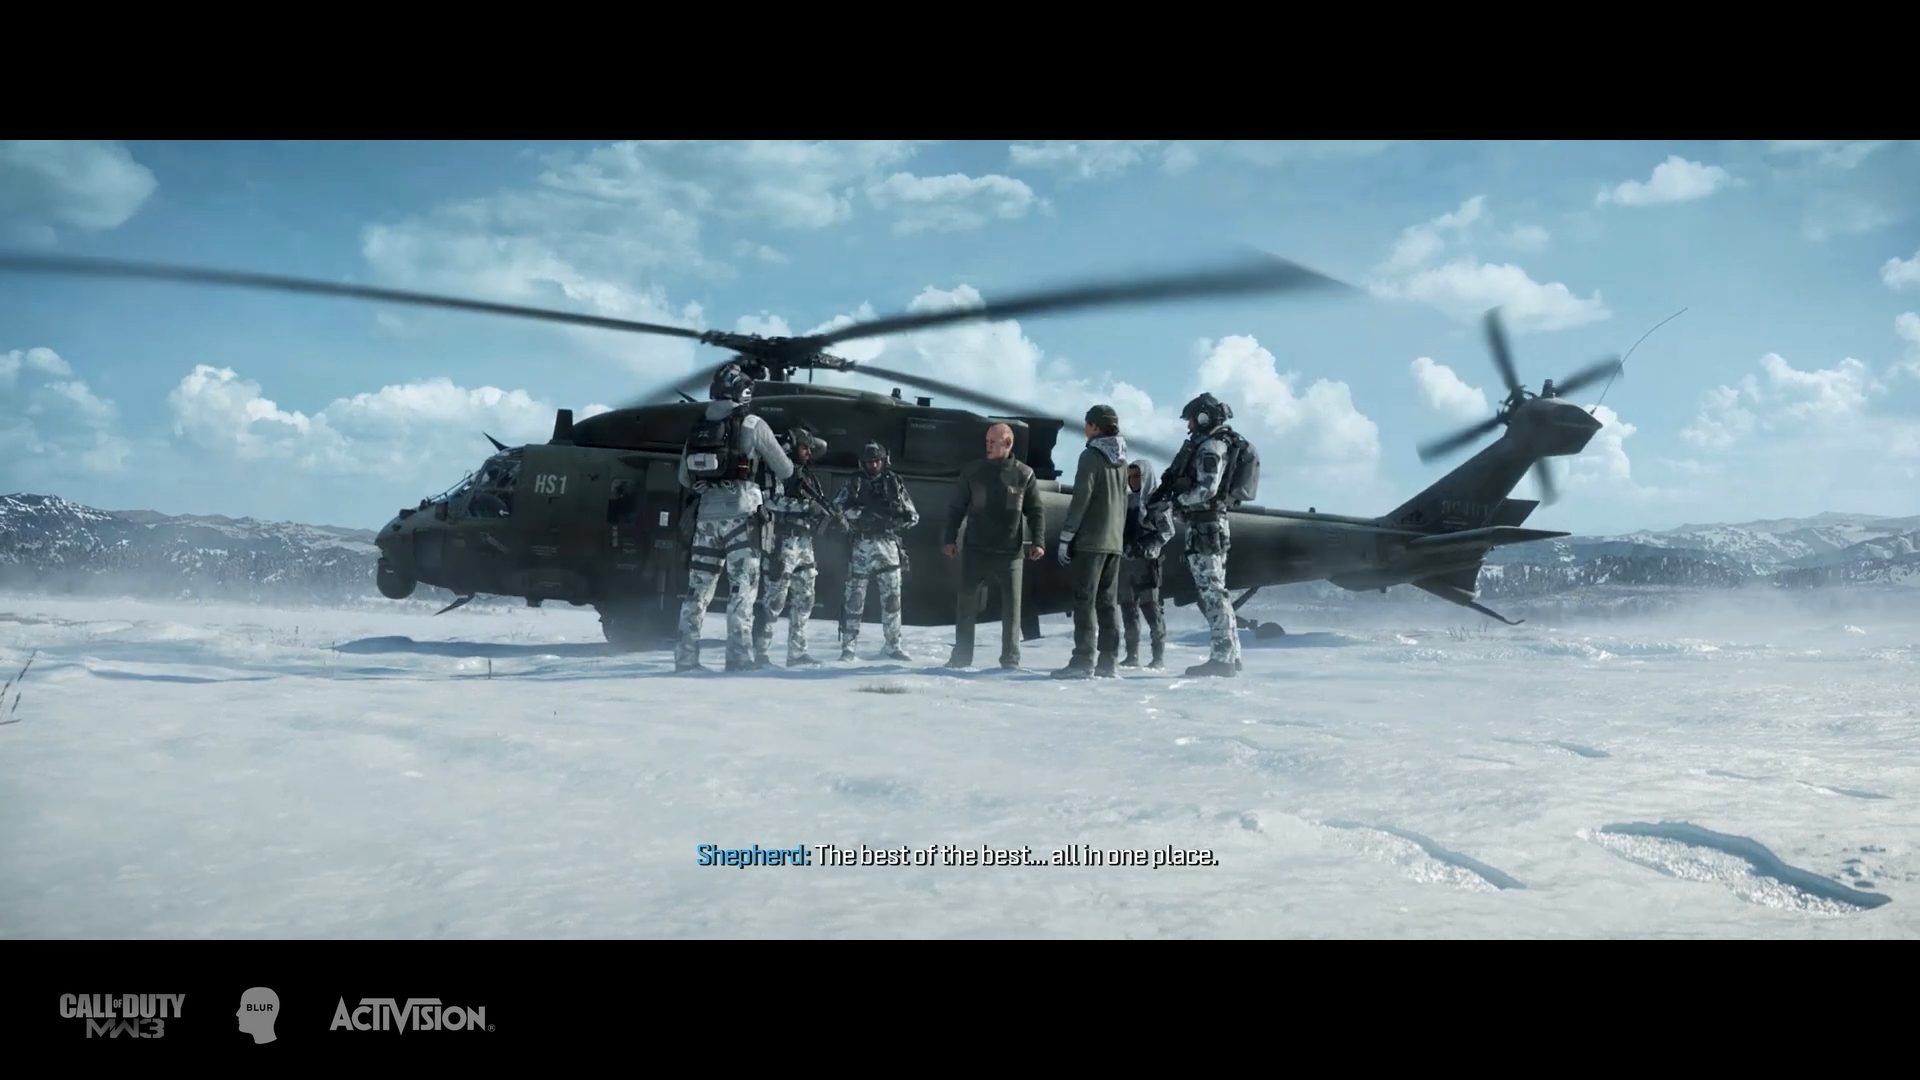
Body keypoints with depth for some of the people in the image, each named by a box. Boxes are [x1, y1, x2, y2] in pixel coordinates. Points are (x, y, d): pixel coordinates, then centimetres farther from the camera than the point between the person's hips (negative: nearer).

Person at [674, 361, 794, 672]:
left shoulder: (698, 426, 10)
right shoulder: (752, 424, -3)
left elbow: (684, 477, 17)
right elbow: (785, 470, 3)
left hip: (706, 514, 5)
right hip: (740, 514, -5)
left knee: (698, 589, 11)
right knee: (742, 588, -2)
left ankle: (686, 658, 13)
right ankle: (738, 659, -6)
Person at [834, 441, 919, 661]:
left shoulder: (894, 482, 12)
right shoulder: (855, 482, 8)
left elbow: (913, 515, 11)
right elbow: (839, 506, -6)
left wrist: (897, 518, -10)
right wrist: (864, 513, -18)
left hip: (888, 543, 1)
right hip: (861, 545, -1)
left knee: (892, 596, 2)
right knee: (855, 597, -2)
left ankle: (893, 645, 12)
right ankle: (847, 646, 4)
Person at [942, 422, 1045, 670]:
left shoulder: (1024, 475, 1)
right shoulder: (972, 472, 4)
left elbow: (1035, 511, 4)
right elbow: (956, 507, 8)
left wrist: (1037, 541, -6)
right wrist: (950, 538, 2)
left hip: (1009, 552, -1)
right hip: (975, 549, 1)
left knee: (1011, 605, 2)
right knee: (966, 603, 3)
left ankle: (1010, 659, 9)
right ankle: (961, 656, 12)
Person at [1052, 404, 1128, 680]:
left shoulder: (1091, 456, -10)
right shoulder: (1121, 460, 13)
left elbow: (1080, 499, -14)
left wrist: (1066, 537, -11)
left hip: (1089, 541, -7)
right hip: (1114, 542, 7)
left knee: (1085, 601, -6)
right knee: (1108, 602, 8)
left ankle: (1083, 661, -9)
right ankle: (1109, 662, 7)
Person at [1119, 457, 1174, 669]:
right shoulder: (1128, 500, 15)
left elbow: (1167, 531, -6)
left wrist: (1145, 548, -15)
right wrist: (1123, 546, 3)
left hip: (1146, 561, -6)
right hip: (1125, 560, 7)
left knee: (1150, 606, -7)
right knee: (1128, 607, 7)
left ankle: (1159, 655, -1)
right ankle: (1132, 655, 13)